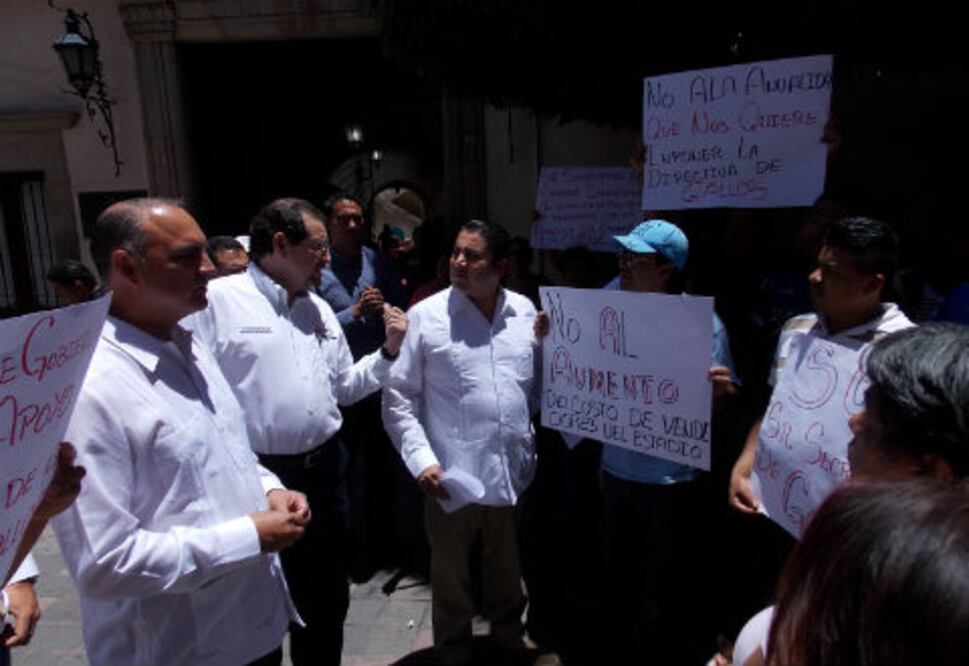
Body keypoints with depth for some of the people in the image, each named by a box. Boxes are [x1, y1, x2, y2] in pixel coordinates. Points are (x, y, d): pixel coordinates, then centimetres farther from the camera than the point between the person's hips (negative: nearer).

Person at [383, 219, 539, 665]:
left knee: (508, 574, 25)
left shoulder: (525, 311, 1)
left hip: (514, 472, 3)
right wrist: (421, 458, -15)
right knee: (451, 578, 17)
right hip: (453, 476, -3)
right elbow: (398, 396, -7)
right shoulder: (425, 316, -9)